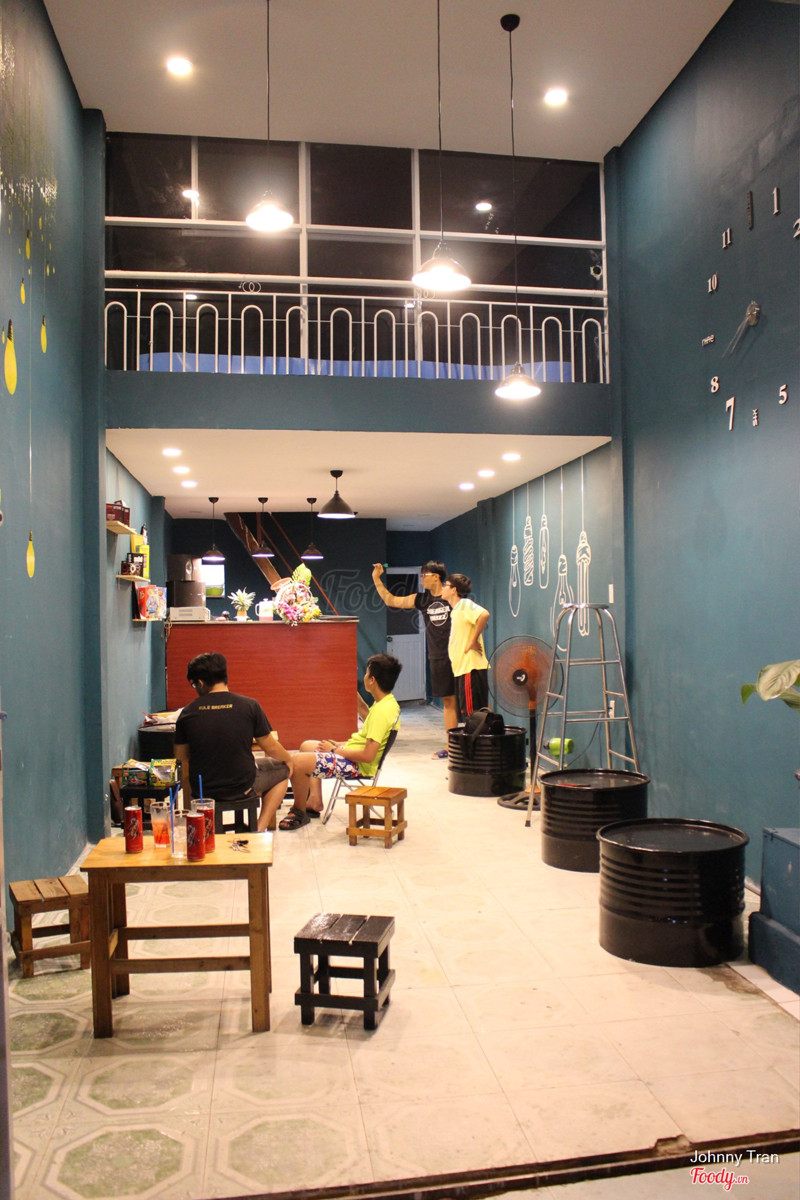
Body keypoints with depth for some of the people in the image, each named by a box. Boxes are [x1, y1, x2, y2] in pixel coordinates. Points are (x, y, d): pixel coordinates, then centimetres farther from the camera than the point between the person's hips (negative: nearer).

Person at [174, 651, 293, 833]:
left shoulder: (187, 713, -7)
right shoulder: (249, 706, -12)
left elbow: (181, 756, 5)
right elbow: (270, 748, -3)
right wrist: (288, 758, 20)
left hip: (201, 790, 3)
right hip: (242, 788, -3)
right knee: (282, 770, 24)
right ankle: (261, 828, 14)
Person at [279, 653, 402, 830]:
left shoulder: (382, 710, -27)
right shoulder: (388, 702, 4)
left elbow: (368, 756, -30)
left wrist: (335, 749, -19)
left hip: (358, 766, -11)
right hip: (351, 750, 11)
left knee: (298, 762, -21)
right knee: (306, 746, 26)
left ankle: (299, 812, 3)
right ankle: (314, 801, 24)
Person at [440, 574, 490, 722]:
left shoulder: (464, 604, -11)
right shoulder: (456, 610, 18)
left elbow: (484, 615, -29)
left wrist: (473, 641, -23)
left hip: (471, 668, -10)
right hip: (462, 668, 10)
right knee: (466, 715, 13)